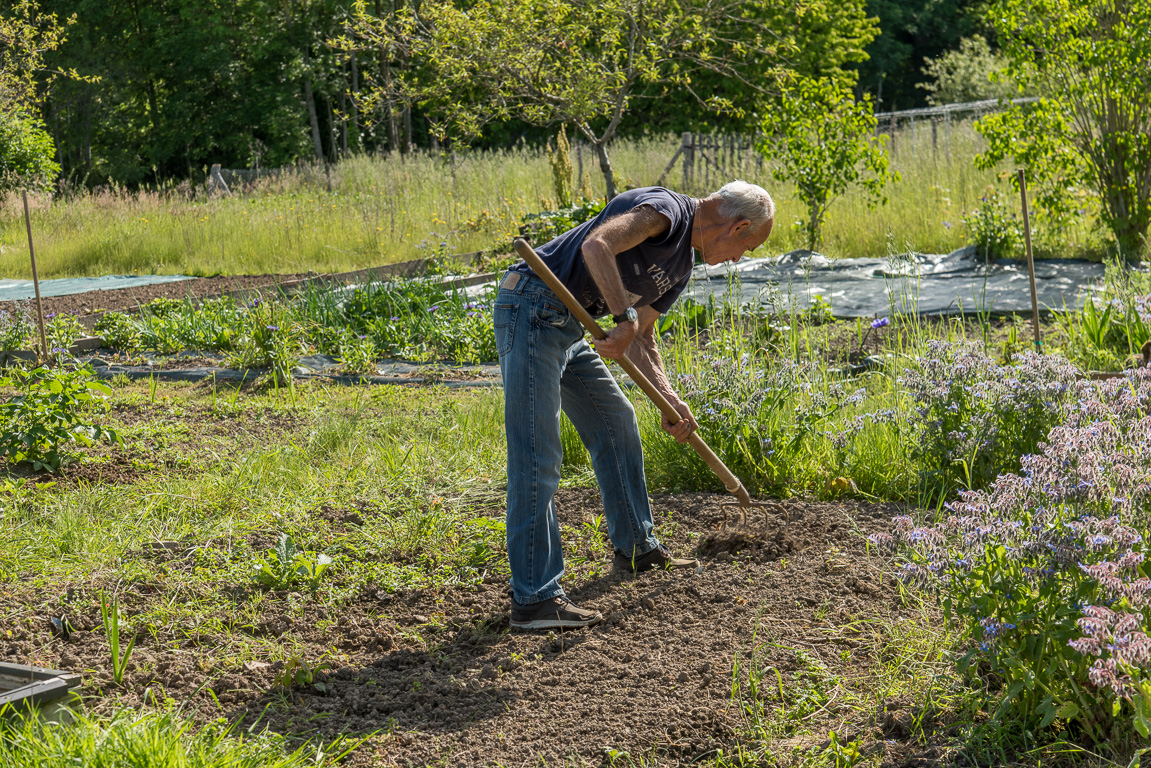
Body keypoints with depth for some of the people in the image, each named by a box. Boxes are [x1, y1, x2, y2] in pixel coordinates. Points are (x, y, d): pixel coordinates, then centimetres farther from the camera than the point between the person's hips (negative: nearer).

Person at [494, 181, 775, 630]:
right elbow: (596, 246, -30)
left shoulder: (681, 265, 16)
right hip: (532, 310, -11)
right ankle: (534, 599, -12)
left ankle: (636, 548, 37)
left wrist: (671, 401, 9)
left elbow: (641, 340, 20)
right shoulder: (665, 210, -13)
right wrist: (625, 318, -33)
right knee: (538, 458, -12)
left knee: (616, 424, 21)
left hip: (569, 329, 11)